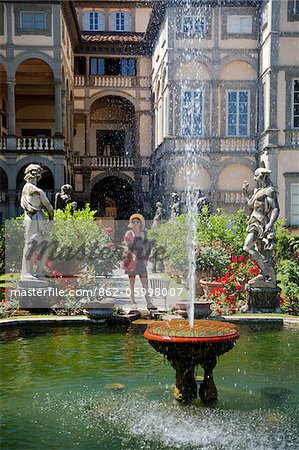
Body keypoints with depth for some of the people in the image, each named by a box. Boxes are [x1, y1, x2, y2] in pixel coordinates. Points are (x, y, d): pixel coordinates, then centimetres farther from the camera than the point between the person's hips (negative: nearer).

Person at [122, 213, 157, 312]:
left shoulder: (143, 233, 13)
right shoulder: (129, 233, 0)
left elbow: (148, 246, 17)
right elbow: (126, 247, -7)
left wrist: (146, 258, 8)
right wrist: (131, 256, -20)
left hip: (141, 260, 4)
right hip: (132, 260, -4)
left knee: (145, 281, -2)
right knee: (132, 281, 0)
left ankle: (148, 302, -4)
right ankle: (133, 302, 5)